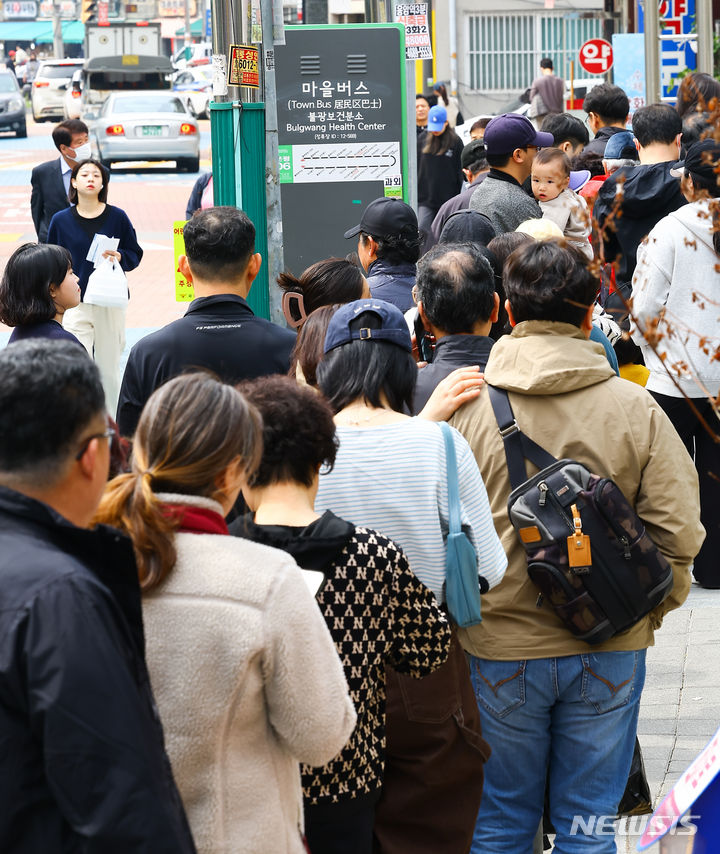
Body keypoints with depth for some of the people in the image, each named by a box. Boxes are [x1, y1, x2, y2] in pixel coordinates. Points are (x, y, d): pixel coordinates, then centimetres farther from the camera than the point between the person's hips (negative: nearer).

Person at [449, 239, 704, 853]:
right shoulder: (635, 408, -7)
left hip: (500, 647, 0)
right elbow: (678, 532, -6)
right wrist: (645, 614, 10)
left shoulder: (465, 406, -7)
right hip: (610, 650, 0)